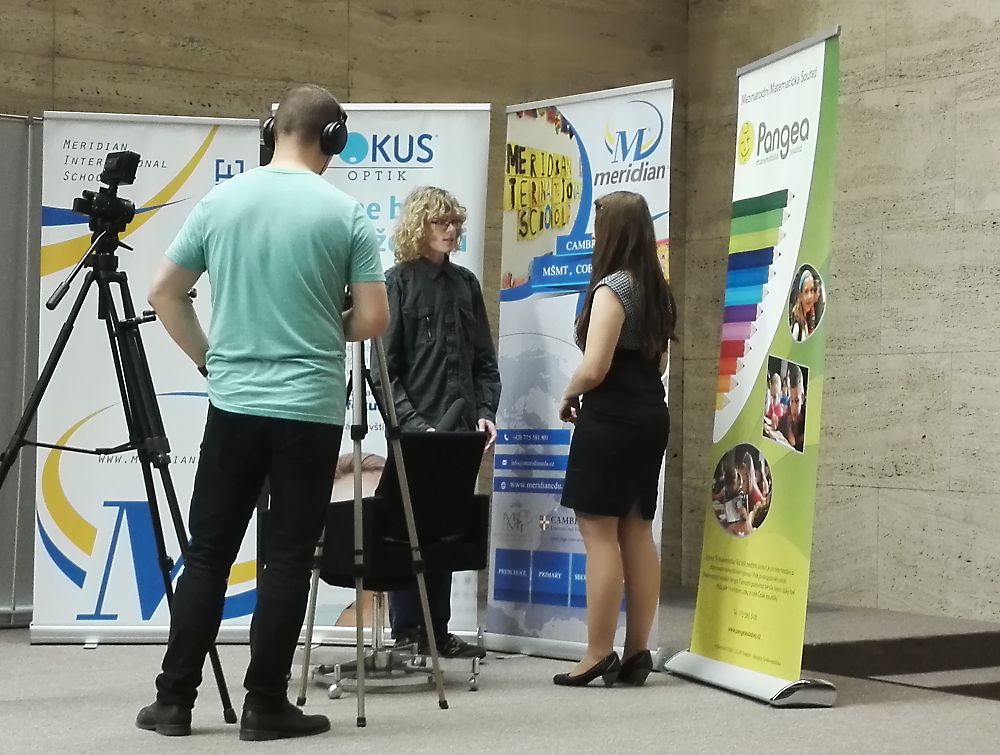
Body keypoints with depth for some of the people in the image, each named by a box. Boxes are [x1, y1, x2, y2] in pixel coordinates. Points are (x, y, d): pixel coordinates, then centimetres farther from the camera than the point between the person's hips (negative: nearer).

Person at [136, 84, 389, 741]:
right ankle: (266, 705, 7)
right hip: (311, 411, -3)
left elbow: (164, 292, 8)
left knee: (208, 554, 10)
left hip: (234, 405, 3)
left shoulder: (221, 200, 3)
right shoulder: (345, 213, -6)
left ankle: (175, 699, 12)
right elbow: (374, 320, -6)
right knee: (289, 560, 3)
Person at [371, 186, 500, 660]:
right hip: (415, 432, -5)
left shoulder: (464, 283, 12)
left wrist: (485, 412, 1)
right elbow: (384, 367, -8)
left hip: (460, 432, 5)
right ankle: (406, 635, 10)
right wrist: (414, 424, -15)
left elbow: (484, 359, 14)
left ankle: (438, 633, 18)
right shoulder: (398, 282, -3)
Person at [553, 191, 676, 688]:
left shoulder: (612, 287, -13)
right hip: (650, 415, 9)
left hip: (610, 419, -9)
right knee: (637, 532, 9)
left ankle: (598, 655, -2)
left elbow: (594, 368, -19)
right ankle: (636, 652, 12)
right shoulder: (657, 290, 13)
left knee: (599, 534, -4)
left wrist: (568, 396, -2)